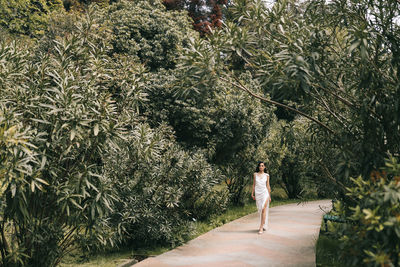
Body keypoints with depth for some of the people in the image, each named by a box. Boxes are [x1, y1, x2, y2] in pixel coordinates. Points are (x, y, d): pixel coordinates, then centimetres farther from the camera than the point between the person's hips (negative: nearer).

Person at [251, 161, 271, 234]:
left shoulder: (267, 175, 4)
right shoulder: (255, 174, 6)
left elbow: (268, 186, 8)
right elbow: (254, 185, 9)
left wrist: (269, 196, 8)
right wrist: (252, 194, 4)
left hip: (265, 193, -2)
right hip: (257, 194, 2)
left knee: (263, 210, -14)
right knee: (260, 210, 7)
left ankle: (261, 227, -15)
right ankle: (264, 226, 21)